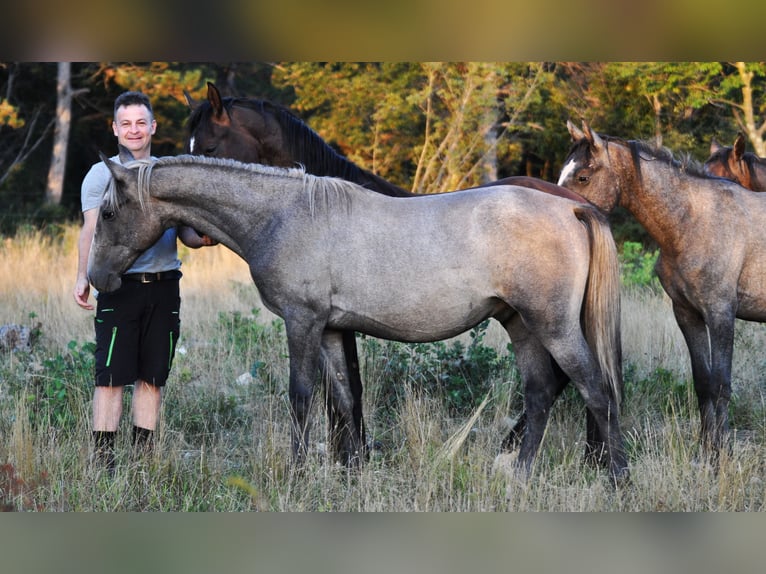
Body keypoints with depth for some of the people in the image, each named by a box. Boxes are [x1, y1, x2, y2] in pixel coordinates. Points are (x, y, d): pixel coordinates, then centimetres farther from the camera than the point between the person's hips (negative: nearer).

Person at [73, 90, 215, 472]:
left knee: (152, 377, 6)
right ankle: (102, 461, -5)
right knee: (111, 376, -6)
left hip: (163, 286, 4)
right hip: (119, 285, -3)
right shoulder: (101, 174, 5)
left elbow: (185, 232, 17)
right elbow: (91, 230, -3)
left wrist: (204, 238, -6)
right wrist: (83, 276, -18)